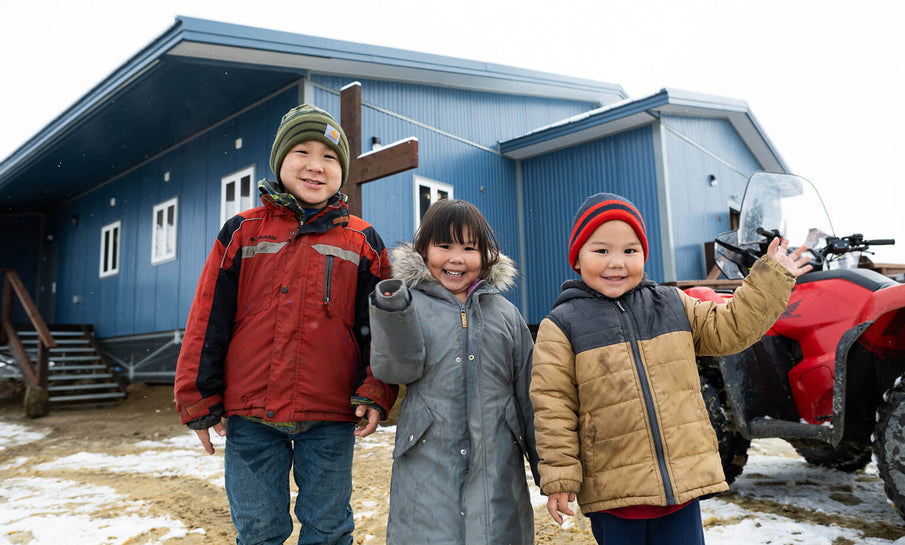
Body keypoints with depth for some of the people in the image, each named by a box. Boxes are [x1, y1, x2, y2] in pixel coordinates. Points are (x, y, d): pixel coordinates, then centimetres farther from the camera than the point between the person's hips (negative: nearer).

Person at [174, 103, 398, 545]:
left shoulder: (363, 242, 4)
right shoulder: (241, 233, 4)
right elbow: (207, 322, 5)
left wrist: (375, 393, -5)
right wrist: (199, 400, 4)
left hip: (330, 417, 0)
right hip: (250, 417, 1)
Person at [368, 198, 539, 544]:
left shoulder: (506, 314, 9)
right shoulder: (411, 304, 2)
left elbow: (528, 393, 10)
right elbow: (394, 370, -10)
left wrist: (547, 466, 10)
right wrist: (392, 315, -26)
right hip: (428, 463, -2)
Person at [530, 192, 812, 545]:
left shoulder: (674, 305, 7)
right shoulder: (561, 326, -5)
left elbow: (730, 330, 13)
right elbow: (553, 405, -6)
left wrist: (772, 276, 9)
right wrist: (559, 478, -9)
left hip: (683, 482, 3)